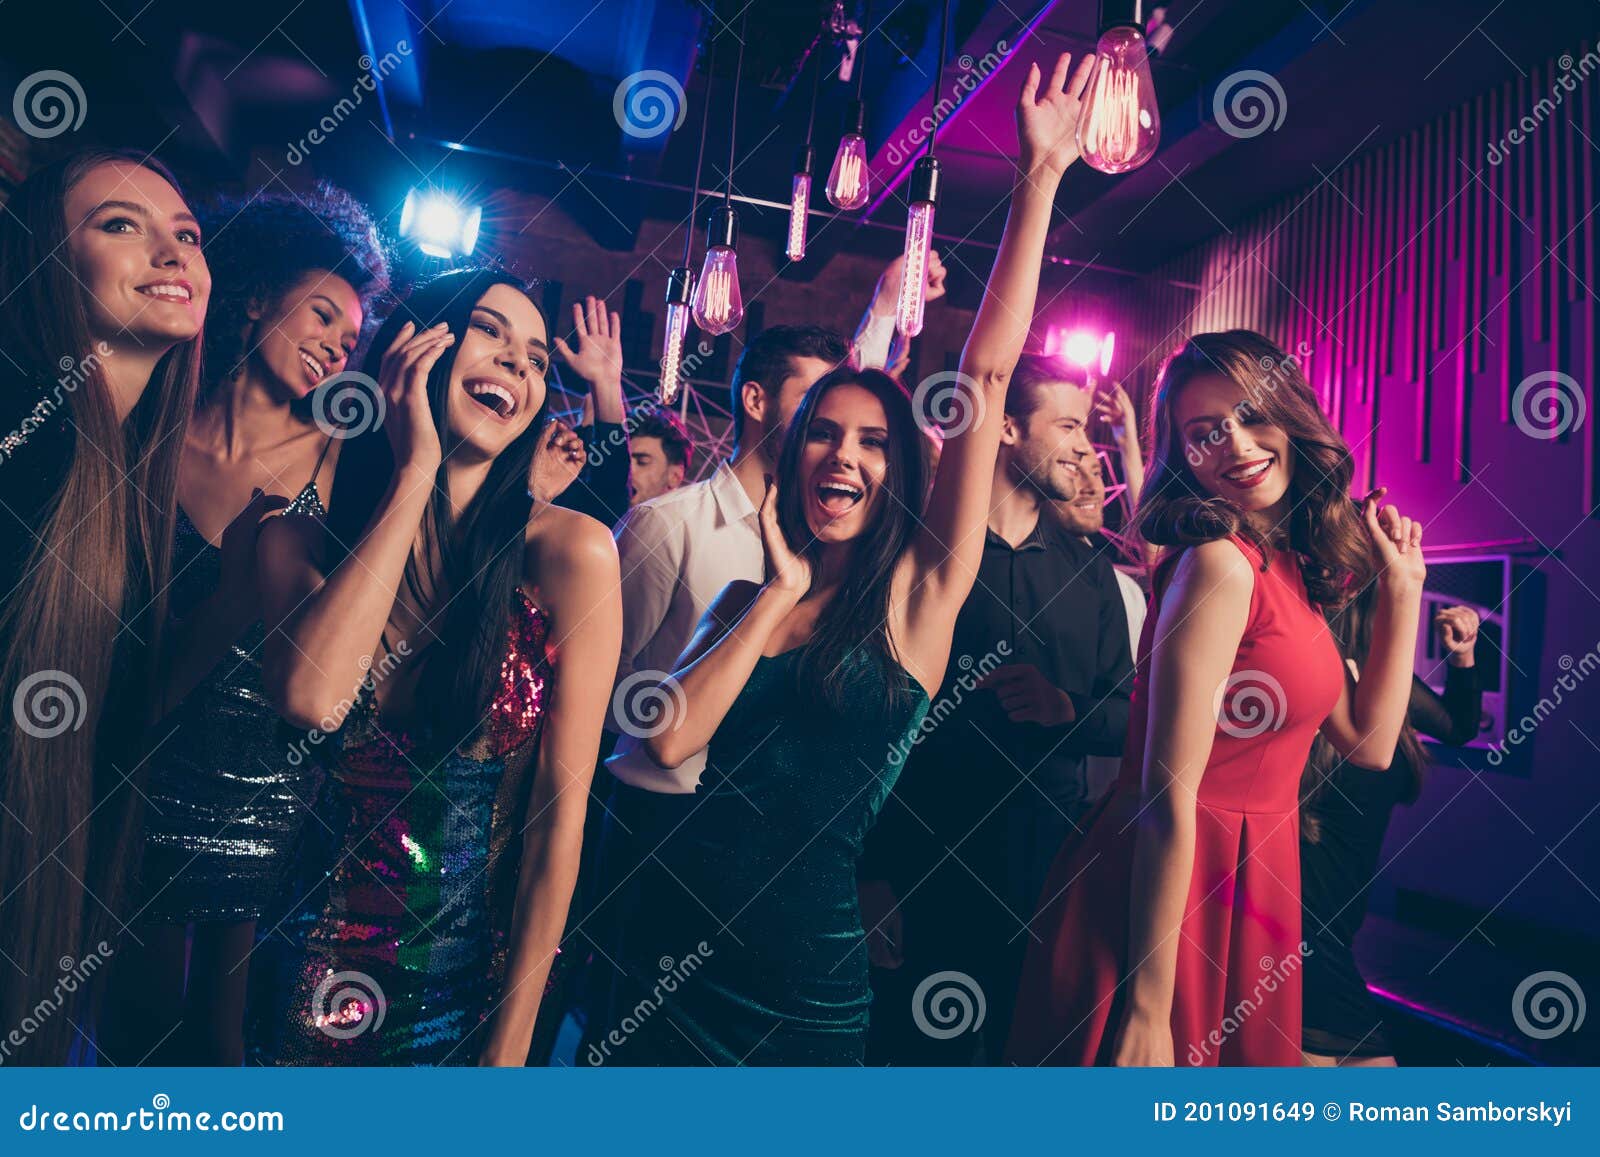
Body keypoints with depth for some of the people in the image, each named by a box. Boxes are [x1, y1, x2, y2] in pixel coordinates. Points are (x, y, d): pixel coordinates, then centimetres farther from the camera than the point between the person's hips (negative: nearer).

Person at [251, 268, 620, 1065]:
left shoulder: (568, 551, -14)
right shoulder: (299, 541, -5)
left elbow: (561, 810, -14)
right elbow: (309, 697, -26)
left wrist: (512, 1042, -12)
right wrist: (413, 474, -21)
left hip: (492, 963, -2)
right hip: (330, 962, 2)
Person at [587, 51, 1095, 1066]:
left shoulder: (920, 592, -5)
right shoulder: (744, 599, 5)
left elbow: (987, 373, -10)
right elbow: (670, 738, -12)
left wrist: (1039, 181, -10)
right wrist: (780, 591, -9)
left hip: (804, 981, -3)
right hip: (670, 937, 3)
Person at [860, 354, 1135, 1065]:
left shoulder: (1087, 569, 10)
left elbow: (1129, 719, 11)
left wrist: (1067, 708, -13)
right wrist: (873, 875, -10)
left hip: (1052, 872, 4)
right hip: (926, 871, -4)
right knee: (921, 1054, 7)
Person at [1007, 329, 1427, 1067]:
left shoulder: (1290, 569, 6)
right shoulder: (1221, 562, -19)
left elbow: (1370, 745, 10)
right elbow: (1169, 795, -23)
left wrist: (1401, 586, 9)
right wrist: (1145, 1008, -21)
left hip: (1253, 884, 9)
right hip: (1163, 899, -8)